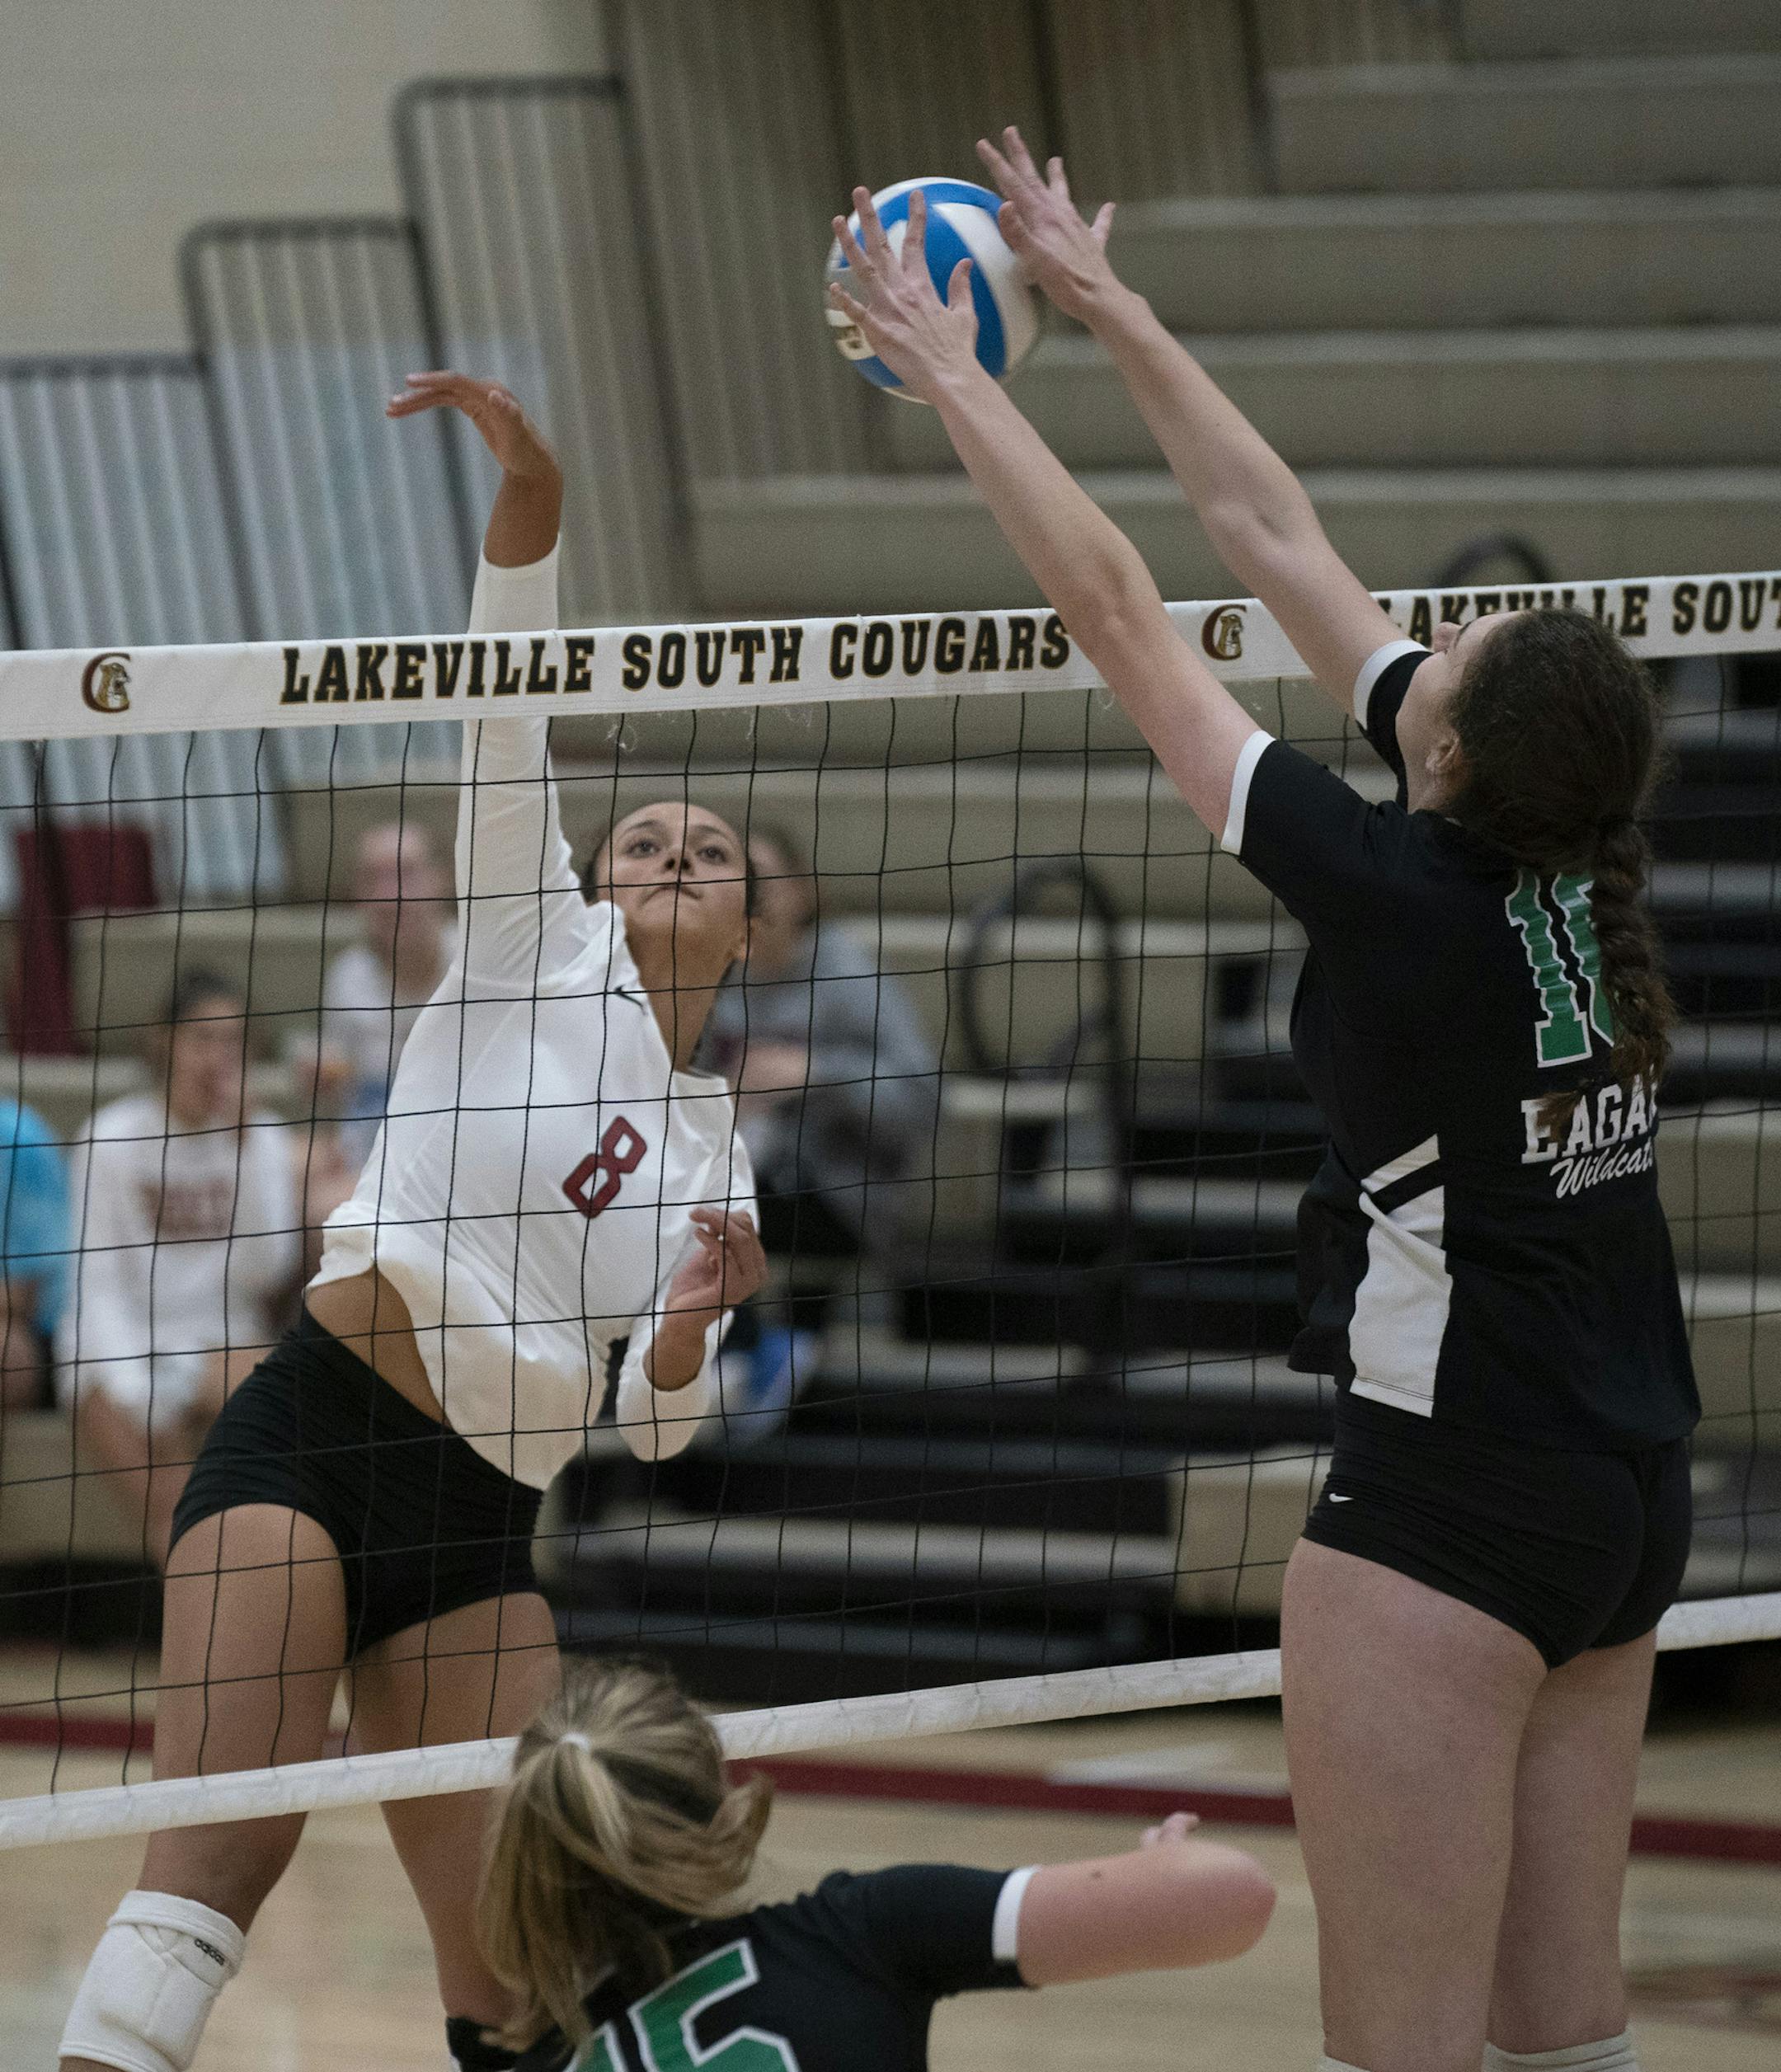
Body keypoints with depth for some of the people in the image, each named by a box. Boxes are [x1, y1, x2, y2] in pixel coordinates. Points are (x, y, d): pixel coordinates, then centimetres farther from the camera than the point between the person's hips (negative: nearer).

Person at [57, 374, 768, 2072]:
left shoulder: (714, 1159, 22)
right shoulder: (538, 947, 11)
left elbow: (656, 1421, 14)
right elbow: (506, 722, -3)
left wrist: (687, 1333, -10)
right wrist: (528, 492, -18)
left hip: (476, 1528, 5)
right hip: (308, 1443, -5)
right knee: (222, 1861, -22)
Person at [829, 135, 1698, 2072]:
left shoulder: (1402, 897, -17)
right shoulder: (1570, 871, 2)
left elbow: (1118, 617, -10)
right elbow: (1271, 534, 10)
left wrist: (951, 373, 0)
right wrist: (1107, 306, 18)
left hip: (1452, 1507, -9)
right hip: (1630, 1495, 9)